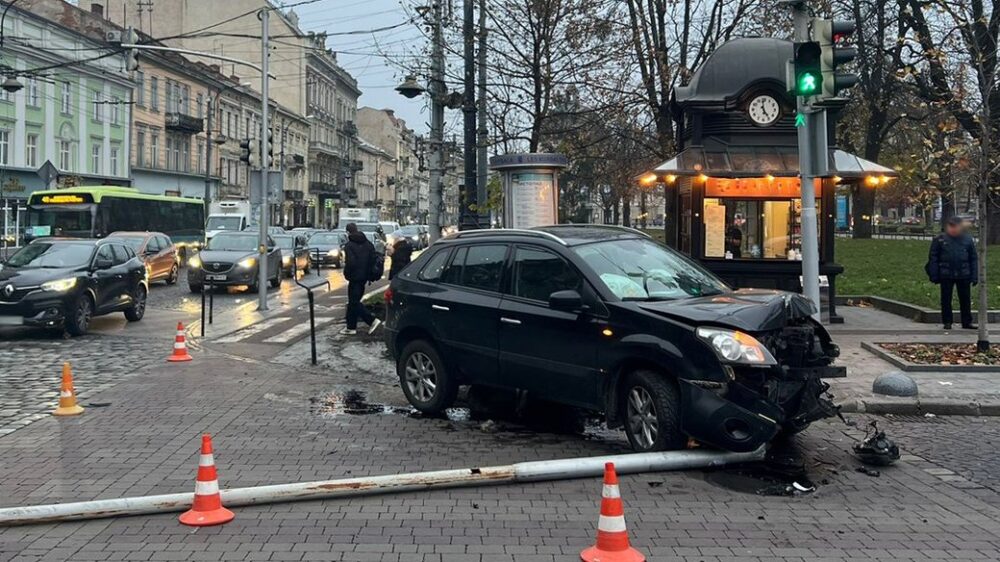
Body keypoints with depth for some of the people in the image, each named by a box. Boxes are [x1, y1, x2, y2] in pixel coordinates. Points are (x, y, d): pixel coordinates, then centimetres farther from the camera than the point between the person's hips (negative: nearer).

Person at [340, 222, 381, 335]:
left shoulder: (349, 245, -14)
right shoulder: (367, 244, 8)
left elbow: (350, 262, -23)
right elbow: (373, 259, 8)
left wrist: (347, 274, -7)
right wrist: (368, 274, 13)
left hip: (355, 277, -8)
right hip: (364, 277, 8)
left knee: (354, 302, -3)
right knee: (353, 301, 16)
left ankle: (372, 320, -13)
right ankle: (351, 327, 20)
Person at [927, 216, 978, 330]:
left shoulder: (968, 240, 3)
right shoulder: (939, 239, -3)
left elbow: (974, 259, 7)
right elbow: (933, 258, -2)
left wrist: (974, 276, 2)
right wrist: (934, 275, -7)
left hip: (963, 275, 1)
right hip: (946, 275, -1)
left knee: (965, 299, 7)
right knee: (946, 300, 6)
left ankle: (967, 322, 17)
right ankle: (947, 322, 17)